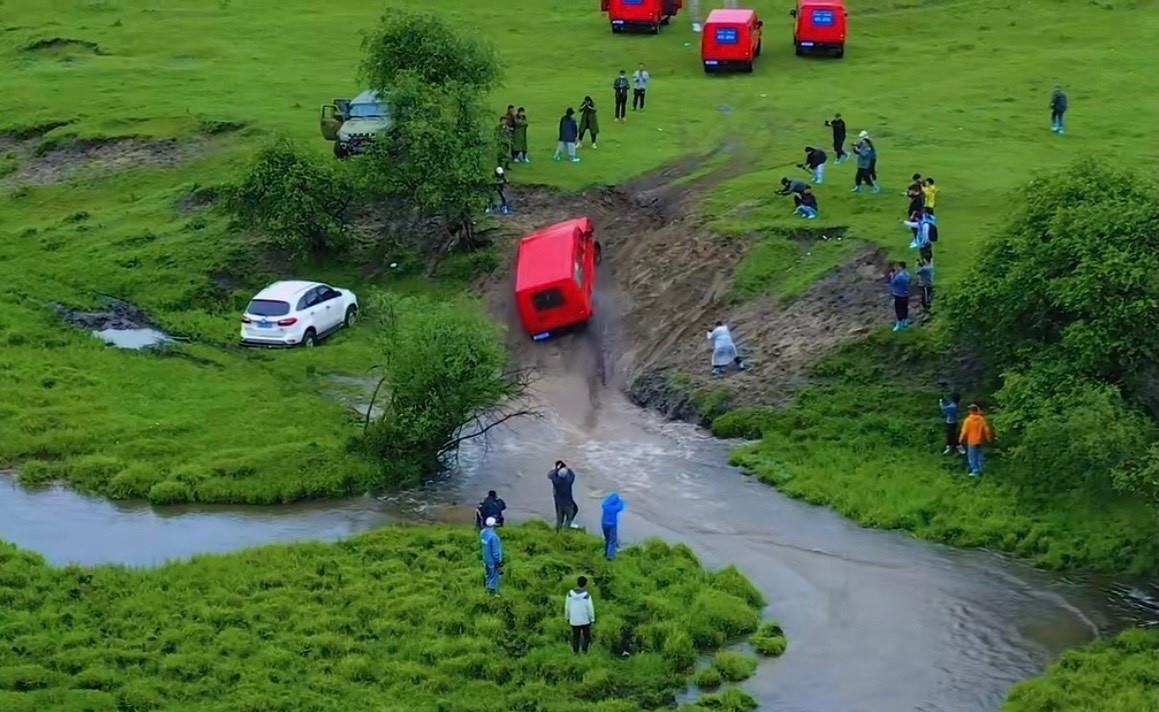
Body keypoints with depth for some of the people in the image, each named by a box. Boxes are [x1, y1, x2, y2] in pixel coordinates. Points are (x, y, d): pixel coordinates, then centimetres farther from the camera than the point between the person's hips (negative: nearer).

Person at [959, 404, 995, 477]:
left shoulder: (968, 420, -14)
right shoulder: (982, 419, -5)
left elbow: (964, 431, -11)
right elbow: (987, 429, 0)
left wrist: (961, 439, 3)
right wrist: (988, 438, 14)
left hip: (972, 441, -4)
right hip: (980, 441, 4)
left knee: (972, 457, 4)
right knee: (979, 455, 16)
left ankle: (975, 471, 1)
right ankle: (980, 470, 20)